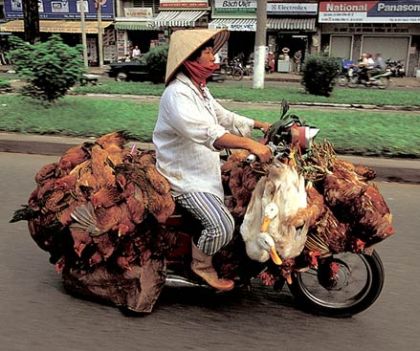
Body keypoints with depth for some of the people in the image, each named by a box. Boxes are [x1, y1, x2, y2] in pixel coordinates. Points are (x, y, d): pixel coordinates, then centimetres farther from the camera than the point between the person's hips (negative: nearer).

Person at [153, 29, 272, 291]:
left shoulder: (199, 89, 9)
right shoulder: (176, 95, -24)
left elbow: (223, 116, 21)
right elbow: (207, 132, -38)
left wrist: (259, 125, 15)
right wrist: (250, 144, -45)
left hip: (206, 169, 10)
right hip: (186, 177, -10)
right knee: (222, 225, -23)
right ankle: (201, 264, 6)